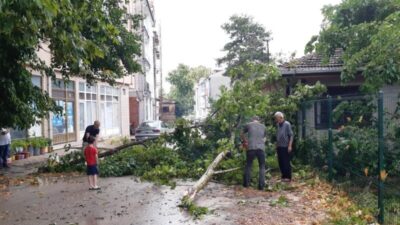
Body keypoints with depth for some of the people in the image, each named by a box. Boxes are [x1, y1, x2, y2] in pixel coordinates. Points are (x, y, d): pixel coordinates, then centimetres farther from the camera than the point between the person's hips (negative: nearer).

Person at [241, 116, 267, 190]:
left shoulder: (248, 125, 11)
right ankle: (261, 185, 2)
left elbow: (242, 134, 22)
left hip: (251, 148, -1)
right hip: (261, 148, 1)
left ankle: (246, 183, 16)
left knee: (248, 165, 15)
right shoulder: (263, 126, 17)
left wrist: (245, 141, 36)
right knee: (262, 166, 11)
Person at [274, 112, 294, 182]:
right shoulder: (278, 125, 10)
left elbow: (291, 135, -9)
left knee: (286, 162, -2)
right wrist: (276, 145, 13)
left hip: (285, 147, -6)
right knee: (280, 162, 9)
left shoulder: (287, 124, -9)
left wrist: (290, 146, -14)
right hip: (279, 147, 6)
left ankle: (288, 177, 6)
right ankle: (284, 176, 19)